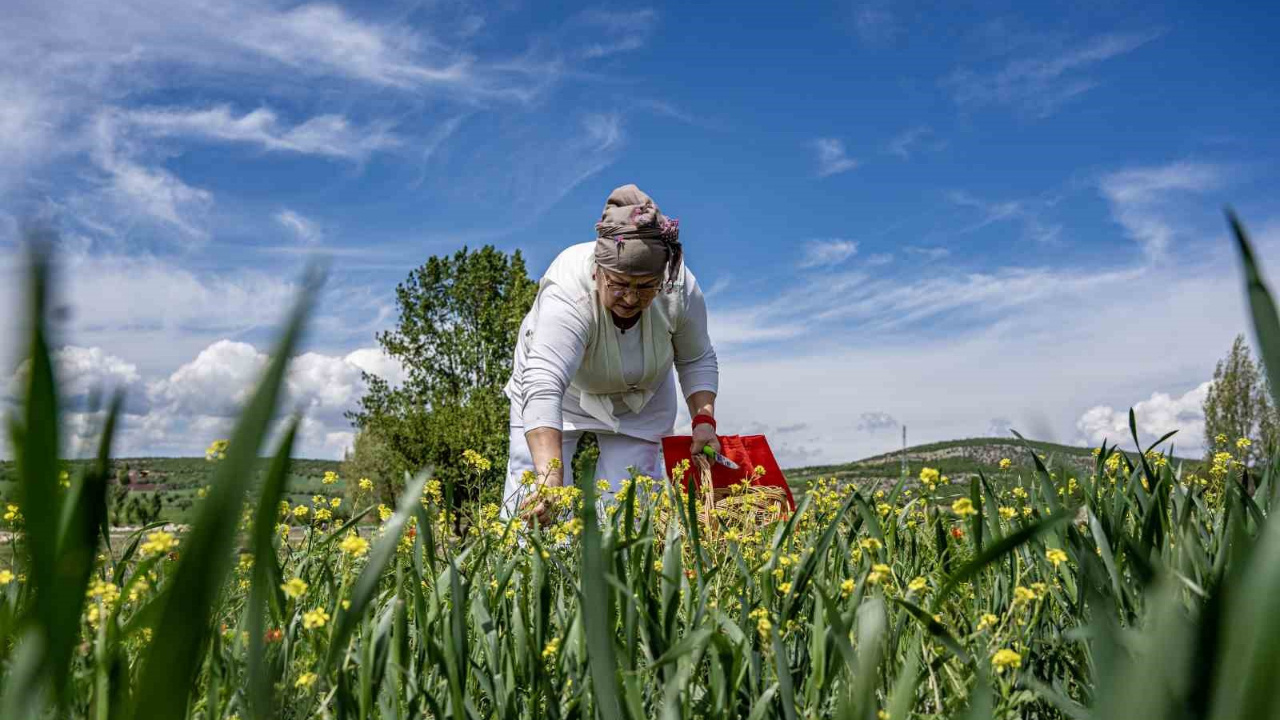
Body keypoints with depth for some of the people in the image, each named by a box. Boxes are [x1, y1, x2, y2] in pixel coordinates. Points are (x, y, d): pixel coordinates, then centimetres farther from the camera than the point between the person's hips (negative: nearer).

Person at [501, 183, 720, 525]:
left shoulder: (681, 288, -28)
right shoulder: (567, 295, -41)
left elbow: (697, 360, -8)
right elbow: (543, 388, -53)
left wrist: (704, 420, -22)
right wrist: (548, 477, -63)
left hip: (639, 400, 3)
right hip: (562, 388, -2)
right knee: (533, 506, -10)